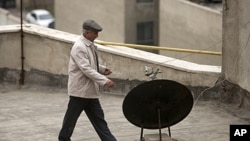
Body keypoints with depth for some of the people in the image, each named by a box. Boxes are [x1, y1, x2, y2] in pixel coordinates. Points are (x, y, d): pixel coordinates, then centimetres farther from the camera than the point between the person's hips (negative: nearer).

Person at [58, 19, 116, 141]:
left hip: (90, 90, 9)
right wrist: (104, 81, -30)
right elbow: (86, 69, -26)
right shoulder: (79, 47, -19)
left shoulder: (90, 45, 9)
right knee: (71, 117, 6)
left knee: (98, 118, 7)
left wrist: (102, 69, 5)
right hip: (80, 89, -9)